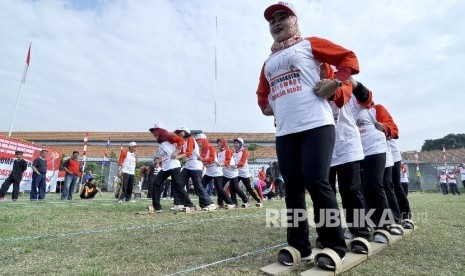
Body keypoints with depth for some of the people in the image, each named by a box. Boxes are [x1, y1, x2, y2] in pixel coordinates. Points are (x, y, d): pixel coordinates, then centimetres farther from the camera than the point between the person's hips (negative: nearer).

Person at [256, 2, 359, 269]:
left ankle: (334, 247, 6)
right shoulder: (269, 62, 25)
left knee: (316, 183, -11)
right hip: (285, 132, 5)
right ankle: (298, 246, 14)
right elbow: (262, 91, 35)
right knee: (292, 188, 3)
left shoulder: (310, 44, 11)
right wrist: (266, 106, 16)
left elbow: (349, 58, 9)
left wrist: (334, 82, -6)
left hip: (316, 125, -5)